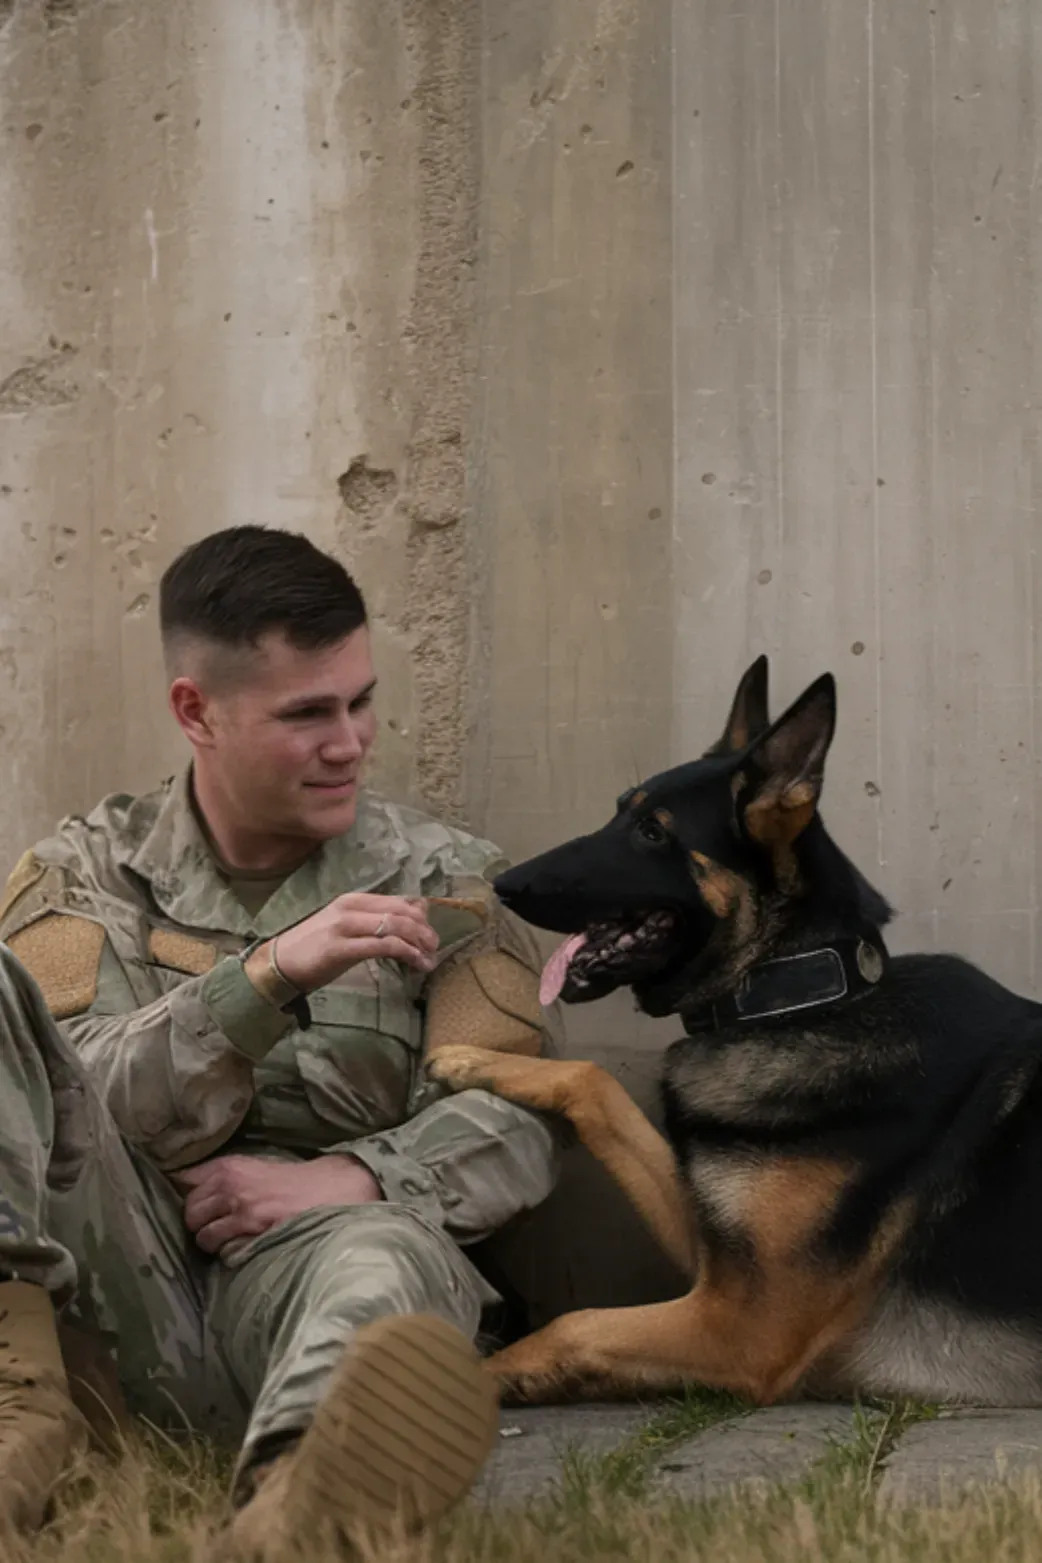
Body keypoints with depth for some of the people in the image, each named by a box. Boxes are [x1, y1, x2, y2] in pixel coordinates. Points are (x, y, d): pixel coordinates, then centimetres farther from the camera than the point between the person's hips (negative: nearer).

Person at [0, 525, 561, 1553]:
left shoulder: (443, 884, 14)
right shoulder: (85, 877, 13)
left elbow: (512, 1118, 4)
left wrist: (342, 1180, -15)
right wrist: (270, 976, -18)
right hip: (120, 1270, 1)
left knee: (388, 1248, -38)